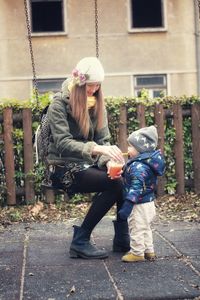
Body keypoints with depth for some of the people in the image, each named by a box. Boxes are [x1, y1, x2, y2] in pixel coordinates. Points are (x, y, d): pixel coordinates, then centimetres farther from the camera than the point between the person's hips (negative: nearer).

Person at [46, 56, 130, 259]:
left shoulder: (96, 103, 6)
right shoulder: (60, 103, -13)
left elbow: (103, 139, 2)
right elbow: (62, 143, -24)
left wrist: (108, 161, -20)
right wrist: (96, 149, -38)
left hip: (88, 164, 6)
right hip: (64, 167, -6)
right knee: (114, 184, -26)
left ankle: (122, 240, -5)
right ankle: (80, 242, -16)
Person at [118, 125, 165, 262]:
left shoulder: (139, 167, -26)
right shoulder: (146, 162, 5)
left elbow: (136, 188, -29)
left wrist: (128, 205, -29)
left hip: (139, 205, -10)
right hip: (149, 202, 10)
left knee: (137, 229, 4)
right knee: (146, 228, 22)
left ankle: (137, 252, 16)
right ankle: (149, 251, 32)